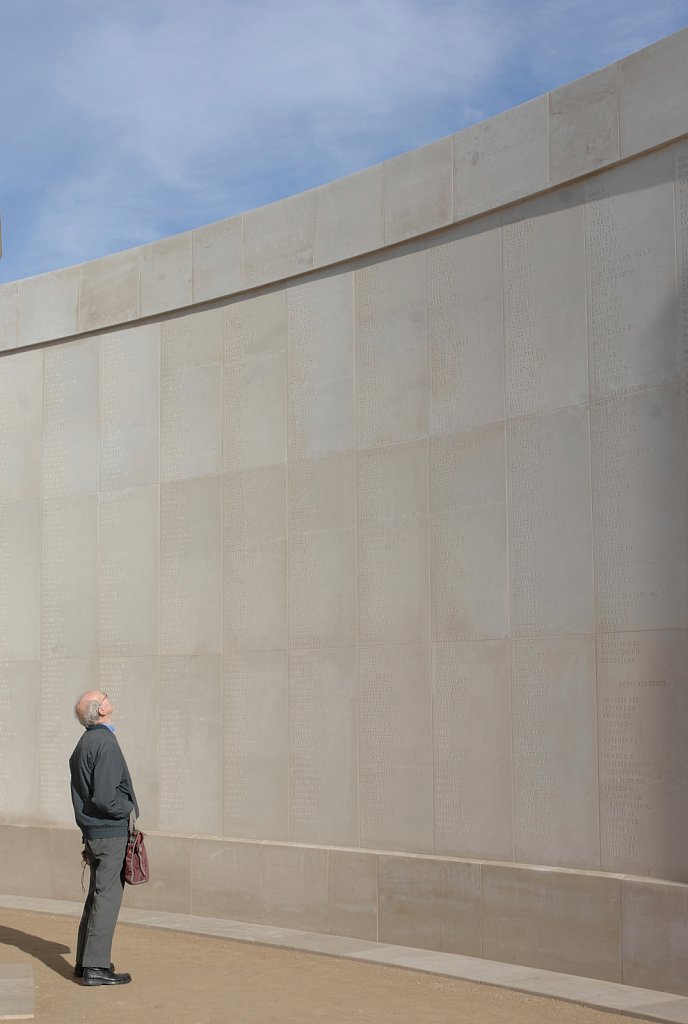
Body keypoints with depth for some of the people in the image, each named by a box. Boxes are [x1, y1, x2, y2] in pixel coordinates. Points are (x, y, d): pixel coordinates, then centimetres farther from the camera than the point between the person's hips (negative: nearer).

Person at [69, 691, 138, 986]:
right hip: (111, 832, -9)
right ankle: (95, 967, -4)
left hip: (92, 830, 9)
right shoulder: (105, 743, -18)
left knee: (97, 895, 16)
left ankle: (85, 961, 21)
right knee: (107, 897, -5)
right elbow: (105, 797, -24)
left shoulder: (83, 743, 12)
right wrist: (129, 809, -7)